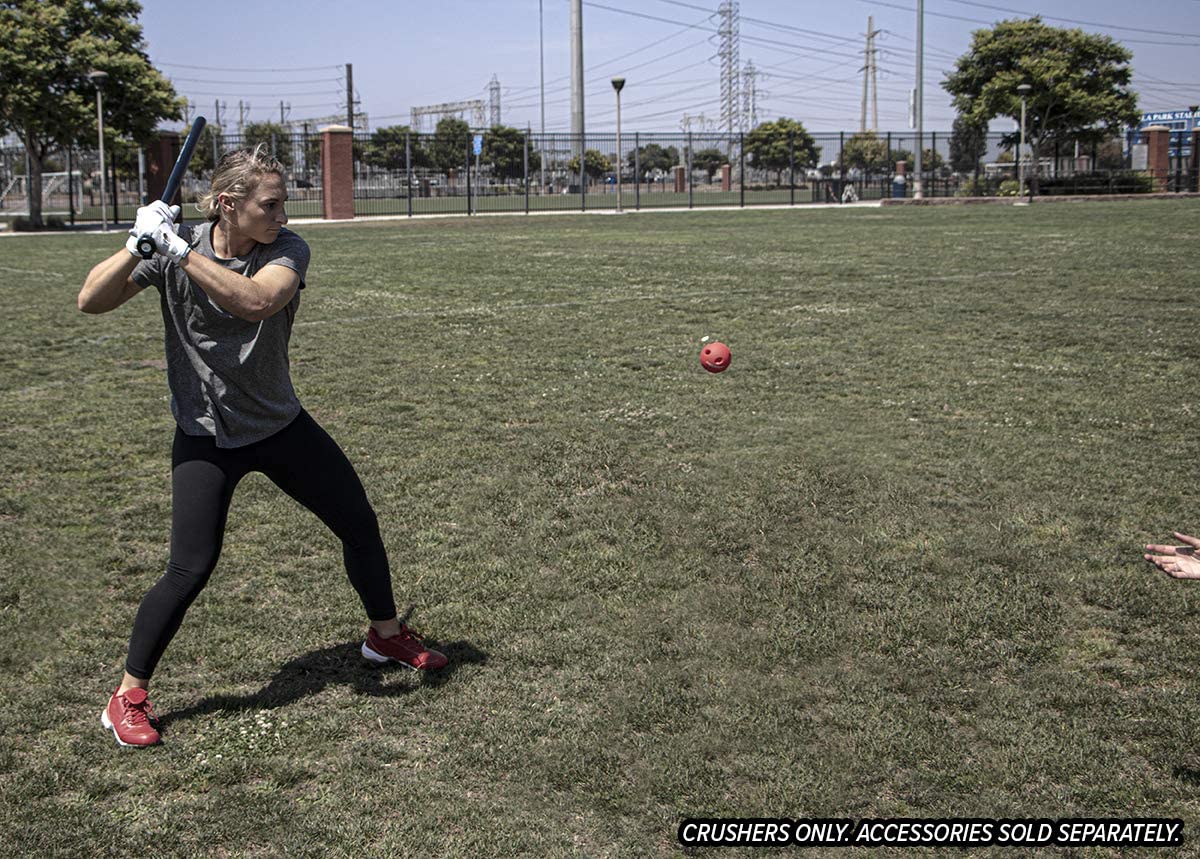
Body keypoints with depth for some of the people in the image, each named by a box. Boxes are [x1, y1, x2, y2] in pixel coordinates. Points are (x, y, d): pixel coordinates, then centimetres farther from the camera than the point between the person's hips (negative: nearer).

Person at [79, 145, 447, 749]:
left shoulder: (287, 250, -13)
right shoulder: (174, 249, -12)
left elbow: (256, 300, -35)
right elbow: (91, 301, -17)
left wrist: (178, 250, -36)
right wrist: (138, 245, -30)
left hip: (280, 425, 3)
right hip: (205, 436, -3)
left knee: (360, 524, 10)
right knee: (191, 569, -13)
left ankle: (386, 635, 36)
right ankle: (127, 696, 6)